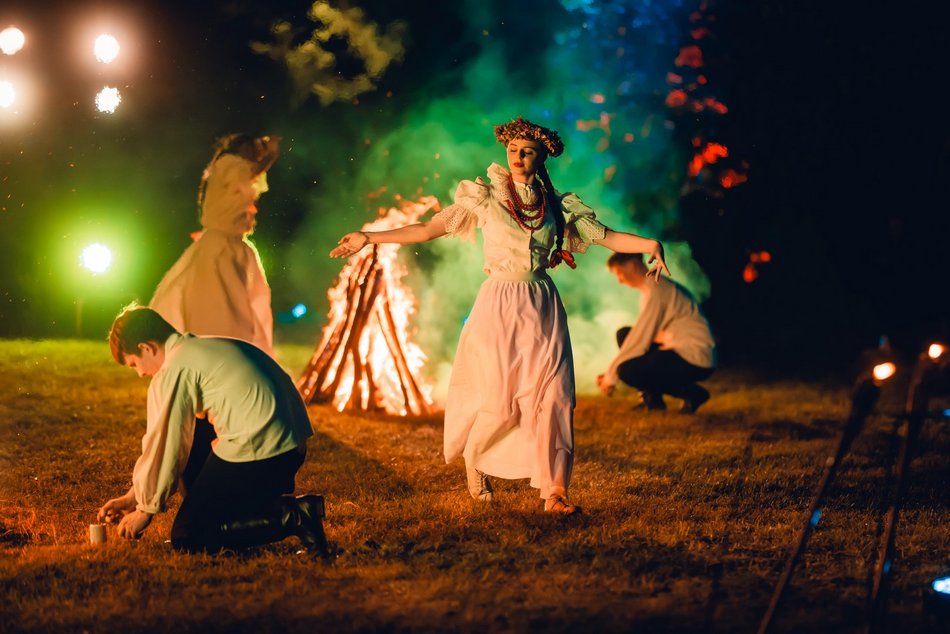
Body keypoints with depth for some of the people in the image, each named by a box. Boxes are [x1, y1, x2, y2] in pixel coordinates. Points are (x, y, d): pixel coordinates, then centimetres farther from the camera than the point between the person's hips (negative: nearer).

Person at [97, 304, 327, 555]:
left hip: (256, 453, -10)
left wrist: (146, 508, 13)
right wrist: (135, 495, 28)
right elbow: (175, 436, 27)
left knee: (186, 539, 0)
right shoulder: (206, 347, 23)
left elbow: (164, 444, -1)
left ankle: (290, 516, -10)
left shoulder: (174, 369, -6)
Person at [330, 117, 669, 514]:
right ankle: (473, 458, 27)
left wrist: (649, 244, -10)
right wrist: (369, 239, -5)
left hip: (542, 307, 2)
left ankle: (555, 491, -7)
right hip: (499, 306, -2)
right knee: (498, 400, -3)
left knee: (551, 395, -9)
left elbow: (605, 236, 6)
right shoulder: (485, 198, 1)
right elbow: (429, 229, 0)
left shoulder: (557, 205, 7)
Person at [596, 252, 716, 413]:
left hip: (697, 358, -10)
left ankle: (692, 393, -6)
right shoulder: (651, 288, 13)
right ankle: (652, 398, 7)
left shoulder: (655, 291, -18)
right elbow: (643, 335, 15)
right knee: (623, 334, 9)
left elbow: (639, 341, -19)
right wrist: (611, 372, 7)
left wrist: (611, 375, -9)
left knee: (627, 371, -20)